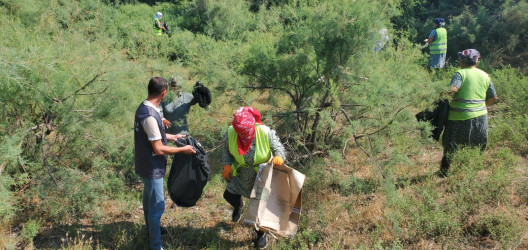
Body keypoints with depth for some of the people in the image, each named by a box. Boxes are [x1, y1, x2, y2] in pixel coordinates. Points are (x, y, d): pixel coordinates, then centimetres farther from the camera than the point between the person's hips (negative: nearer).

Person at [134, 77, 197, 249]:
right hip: (152, 168, -10)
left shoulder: (144, 107, 2)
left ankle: (151, 230, 46)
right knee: (157, 206, 1)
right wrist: (183, 150, -16)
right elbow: (159, 149, -26)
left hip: (146, 165, 10)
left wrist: (172, 137, 22)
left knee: (149, 200, 26)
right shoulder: (150, 116, -29)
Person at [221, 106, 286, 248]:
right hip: (241, 174, 2)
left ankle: (261, 234, 39)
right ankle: (238, 205, 56)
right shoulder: (230, 134, -24)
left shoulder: (266, 133, -31)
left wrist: (279, 157, -43)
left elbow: (279, 149, -20)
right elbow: (226, 150, -3)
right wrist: (227, 165, -17)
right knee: (229, 195, 14)